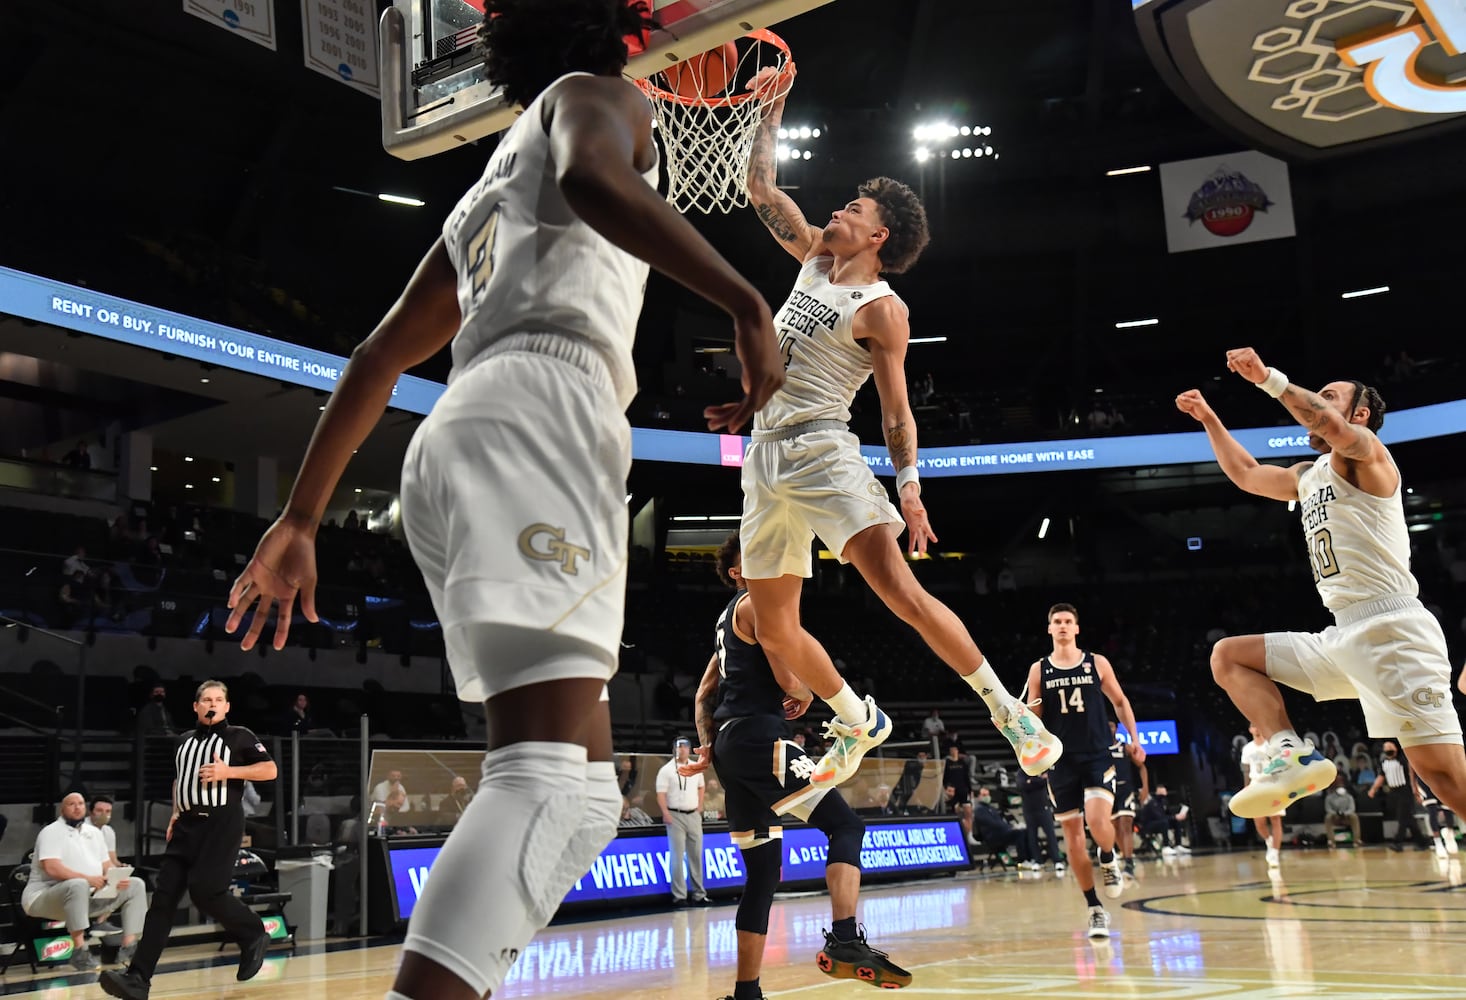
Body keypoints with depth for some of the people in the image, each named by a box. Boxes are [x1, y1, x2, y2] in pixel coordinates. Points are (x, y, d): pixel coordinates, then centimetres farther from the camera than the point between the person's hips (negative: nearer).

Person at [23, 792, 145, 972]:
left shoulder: (94, 832, 16)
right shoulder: (52, 832, -7)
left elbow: (106, 866, 15)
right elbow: (52, 869, -21)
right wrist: (88, 879, -31)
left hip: (89, 897, 8)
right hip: (46, 898, -8)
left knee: (135, 885, -2)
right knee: (78, 885, -41)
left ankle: (129, 947, -11)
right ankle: (80, 952, -37)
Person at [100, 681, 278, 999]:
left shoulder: (239, 736, 2)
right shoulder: (185, 742, 19)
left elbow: (270, 770, -4)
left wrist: (227, 771, -14)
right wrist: (175, 814, 17)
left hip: (222, 823, -6)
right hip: (187, 825, 6)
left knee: (204, 890, -18)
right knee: (163, 896, -4)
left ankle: (254, 936, 7)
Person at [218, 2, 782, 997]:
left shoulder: (488, 192, 36)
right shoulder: (594, 96, 16)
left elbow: (379, 358, 31)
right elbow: (594, 176, -12)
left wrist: (301, 519, 31)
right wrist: (747, 303, -16)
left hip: (451, 441, 9)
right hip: (540, 404, -8)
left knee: (565, 767, 12)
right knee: (563, 782, -22)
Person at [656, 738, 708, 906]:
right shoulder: (666, 770, -4)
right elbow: (661, 794, -8)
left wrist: (700, 806, 13)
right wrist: (666, 813, -18)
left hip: (694, 815, 5)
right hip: (675, 816, -4)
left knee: (696, 856, 8)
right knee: (678, 857, -3)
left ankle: (699, 894, 15)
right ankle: (679, 896, 1)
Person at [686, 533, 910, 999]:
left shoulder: (730, 617, 27)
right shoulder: (758, 603, -3)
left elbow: (703, 694, 27)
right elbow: (787, 680, -14)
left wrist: (708, 747, 19)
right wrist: (805, 694, 8)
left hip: (730, 744, 9)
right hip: (758, 737, -9)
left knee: (763, 873, 10)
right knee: (845, 824, -13)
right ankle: (845, 941, -29)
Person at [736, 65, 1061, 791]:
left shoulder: (881, 309, -5)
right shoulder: (813, 260, 14)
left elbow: (896, 410, -6)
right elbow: (762, 191, 22)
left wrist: (908, 483, -18)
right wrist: (772, 110, 21)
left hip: (823, 452, -7)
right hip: (765, 458, 7)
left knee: (902, 594, -20)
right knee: (775, 631, 8)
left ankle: (1013, 716, -9)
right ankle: (858, 724, 28)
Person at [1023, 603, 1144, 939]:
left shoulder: (1097, 663, 4)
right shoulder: (1039, 670, 4)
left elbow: (1120, 701, 14)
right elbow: (1034, 718, 7)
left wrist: (1134, 739, 7)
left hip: (1098, 755, -1)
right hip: (1062, 760, 2)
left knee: (1098, 820, -23)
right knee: (1072, 836, 2)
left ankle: (1109, 861, 13)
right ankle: (1096, 910, 13)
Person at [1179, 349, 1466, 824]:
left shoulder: (1366, 454, -2)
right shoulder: (1308, 475, 23)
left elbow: (1337, 432, -27)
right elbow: (1246, 474, 38)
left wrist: (1268, 378, -26)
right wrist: (1209, 418, 35)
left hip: (1392, 630, -9)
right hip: (1342, 637, 9)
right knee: (1227, 655, 5)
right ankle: (1294, 755, -13)